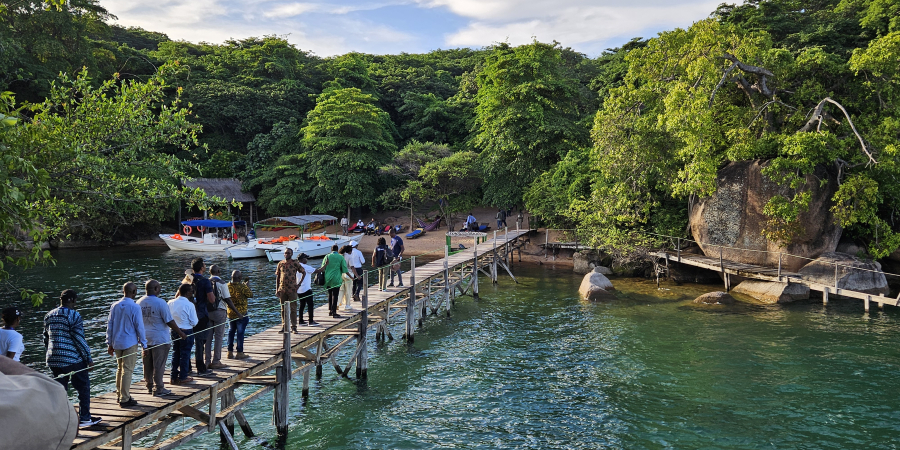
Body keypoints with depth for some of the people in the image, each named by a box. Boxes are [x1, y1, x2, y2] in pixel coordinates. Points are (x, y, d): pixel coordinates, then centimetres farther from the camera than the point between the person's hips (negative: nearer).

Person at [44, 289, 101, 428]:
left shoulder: (49, 316, 11)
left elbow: (46, 339, 18)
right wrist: (89, 358, -7)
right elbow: (79, 339, -13)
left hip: (54, 360, 7)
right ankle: (84, 418, 9)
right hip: (73, 359, -7)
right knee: (83, 387, 5)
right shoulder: (73, 315, -11)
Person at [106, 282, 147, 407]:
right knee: (127, 370, -2)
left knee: (120, 369, 18)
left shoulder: (114, 306, 4)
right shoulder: (135, 307, -13)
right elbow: (139, 327, -10)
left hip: (117, 343, 6)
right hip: (130, 343, -6)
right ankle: (124, 399, -1)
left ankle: (120, 395, 26)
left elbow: (109, 325, 9)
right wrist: (144, 344, -2)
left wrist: (109, 344, 17)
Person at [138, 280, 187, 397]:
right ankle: (158, 389, 5)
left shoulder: (139, 302, 3)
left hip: (145, 339, 7)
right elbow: (170, 321, -15)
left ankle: (150, 386, 26)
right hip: (160, 339, -7)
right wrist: (181, 333, -4)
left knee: (148, 364, 15)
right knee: (159, 365, 0)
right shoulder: (160, 302, -17)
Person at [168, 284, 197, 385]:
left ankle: (173, 377, 21)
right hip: (186, 332, -5)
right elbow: (194, 322, -12)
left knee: (175, 353, 16)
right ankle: (183, 378, 12)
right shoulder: (190, 305, -17)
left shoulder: (171, 303, -2)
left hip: (174, 331, 5)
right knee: (185, 354, 6)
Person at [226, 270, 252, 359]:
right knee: (240, 332, 1)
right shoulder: (242, 286, -17)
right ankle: (240, 353, 6)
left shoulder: (228, 286, -1)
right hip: (241, 313, -6)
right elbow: (251, 295, -6)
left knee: (231, 332, 15)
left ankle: (230, 352, 18)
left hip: (230, 313, 6)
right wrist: (248, 285, 8)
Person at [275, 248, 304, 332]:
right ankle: (284, 326, 16)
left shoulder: (295, 263, -1)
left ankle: (293, 327, 3)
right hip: (282, 290, 3)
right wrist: (277, 289, 6)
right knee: (283, 309, 9)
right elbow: (277, 277, 11)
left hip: (292, 289, -3)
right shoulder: (280, 264, 8)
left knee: (293, 309, -1)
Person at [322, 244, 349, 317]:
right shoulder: (341, 257, -2)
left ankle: (330, 310, 19)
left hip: (327, 279, 3)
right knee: (335, 295, -2)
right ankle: (334, 312, -4)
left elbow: (323, 267, 5)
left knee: (330, 294, 14)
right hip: (336, 279, -3)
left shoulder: (327, 256, 4)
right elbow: (344, 269, -2)